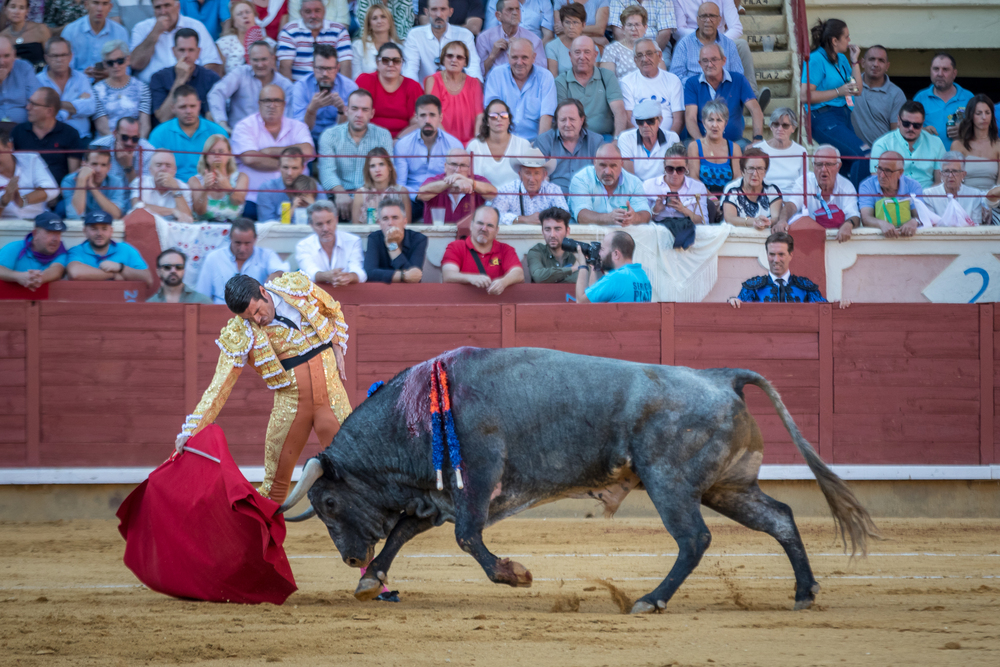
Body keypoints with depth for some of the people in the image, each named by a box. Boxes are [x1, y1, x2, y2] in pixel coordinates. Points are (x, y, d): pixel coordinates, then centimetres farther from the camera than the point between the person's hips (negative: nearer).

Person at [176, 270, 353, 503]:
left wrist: (338, 348, 5)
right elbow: (220, 385, -11)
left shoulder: (296, 285, -4)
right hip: (290, 398, -1)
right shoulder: (238, 335, -10)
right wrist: (191, 430, -19)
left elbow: (333, 310, 15)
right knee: (275, 481, 0)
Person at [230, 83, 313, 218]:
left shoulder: (297, 127, 14)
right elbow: (249, 159, -9)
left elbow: (307, 152, -7)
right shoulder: (245, 126, 7)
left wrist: (270, 151, -5)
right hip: (252, 201, -2)